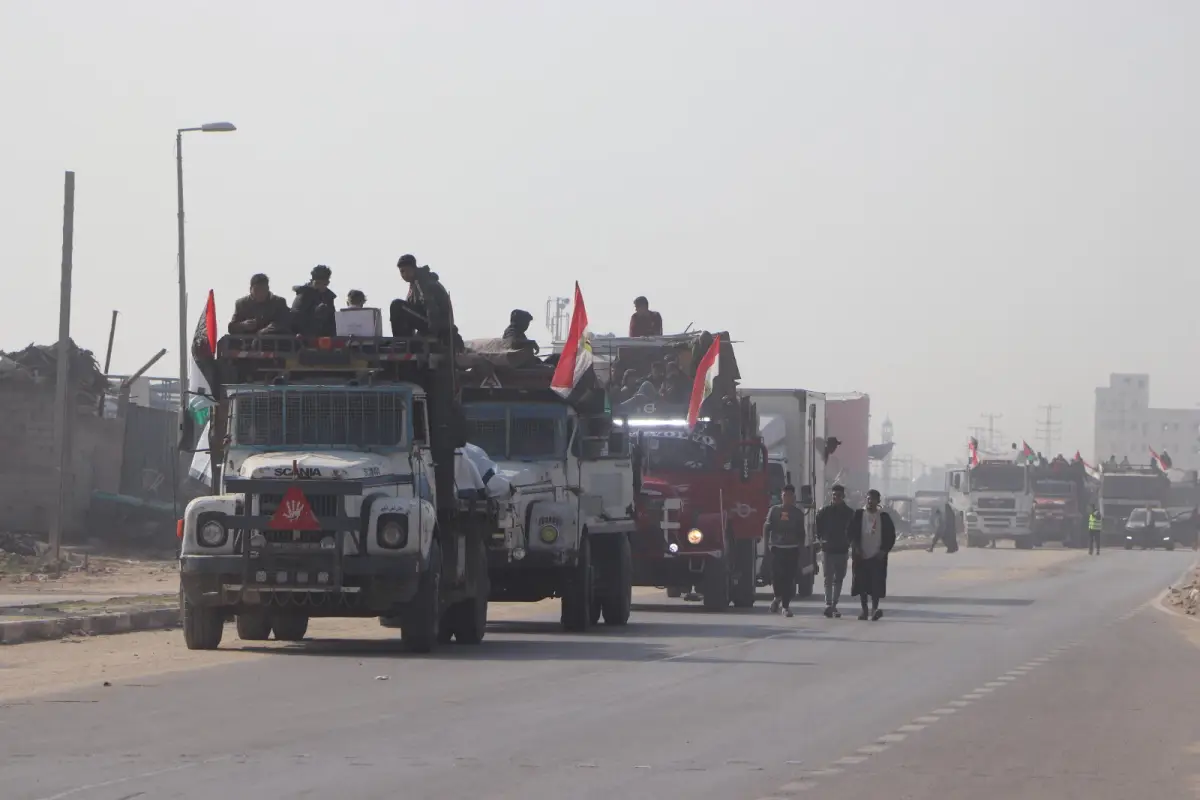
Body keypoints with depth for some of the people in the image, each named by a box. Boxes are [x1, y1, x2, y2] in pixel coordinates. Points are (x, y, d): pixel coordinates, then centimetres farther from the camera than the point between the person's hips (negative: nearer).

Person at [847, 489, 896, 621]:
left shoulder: (884, 517, 5)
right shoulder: (858, 515, 6)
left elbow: (891, 536, 8)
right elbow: (850, 533, 5)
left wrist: (884, 551, -4)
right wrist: (855, 547, -9)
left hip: (877, 557, -1)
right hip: (861, 556, 1)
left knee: (876, 584, -11)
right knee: (862, 584, 3)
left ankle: (874, 609, -11)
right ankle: (864, 610, 11)